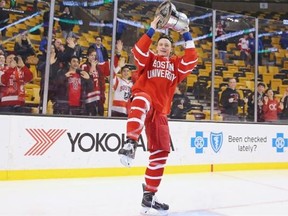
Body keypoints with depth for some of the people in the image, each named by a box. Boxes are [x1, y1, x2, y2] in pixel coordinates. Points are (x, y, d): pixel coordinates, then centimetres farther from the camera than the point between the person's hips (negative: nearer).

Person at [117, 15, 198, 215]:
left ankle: (149, 195, 12)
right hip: (143, 101, -4)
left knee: (160, 151, 1)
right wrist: (152, 30, -10)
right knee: (142, 101, -43)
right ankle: (130, 144, -55)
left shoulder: (176, 64, 21)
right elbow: (138, 51, -8)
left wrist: (187, 36, 4)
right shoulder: (149, 58, 13)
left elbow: (191, 61, 4)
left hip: (160, 111, 4)